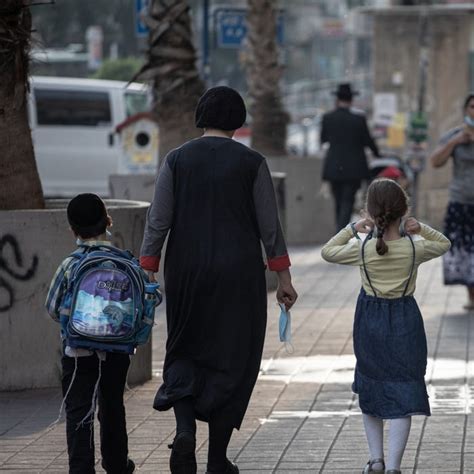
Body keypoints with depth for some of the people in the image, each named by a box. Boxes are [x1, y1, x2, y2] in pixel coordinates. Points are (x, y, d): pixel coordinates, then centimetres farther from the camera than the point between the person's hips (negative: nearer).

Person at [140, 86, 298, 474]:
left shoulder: (177, 159, -1)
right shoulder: (251, 163, -4)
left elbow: (158, 221, -3)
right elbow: (270, 226, -3)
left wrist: (147, 274, 1)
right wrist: (283, 277, 5)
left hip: (187, 271, 1)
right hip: (238, 274, -1)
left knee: (184, 351, 15)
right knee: (232, 358, 8)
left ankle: (184, 428, -11)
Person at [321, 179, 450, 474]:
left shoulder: (362, 249, -12)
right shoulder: (415, 248, -10)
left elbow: (327, 252, 3)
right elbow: (444, 244, 10)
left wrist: (352, 229, 4)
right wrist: (420, 228, 0)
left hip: (370, 321, 1)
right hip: (405, 319, -1)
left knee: (370, 390, 19)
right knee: (402, 394, 0)